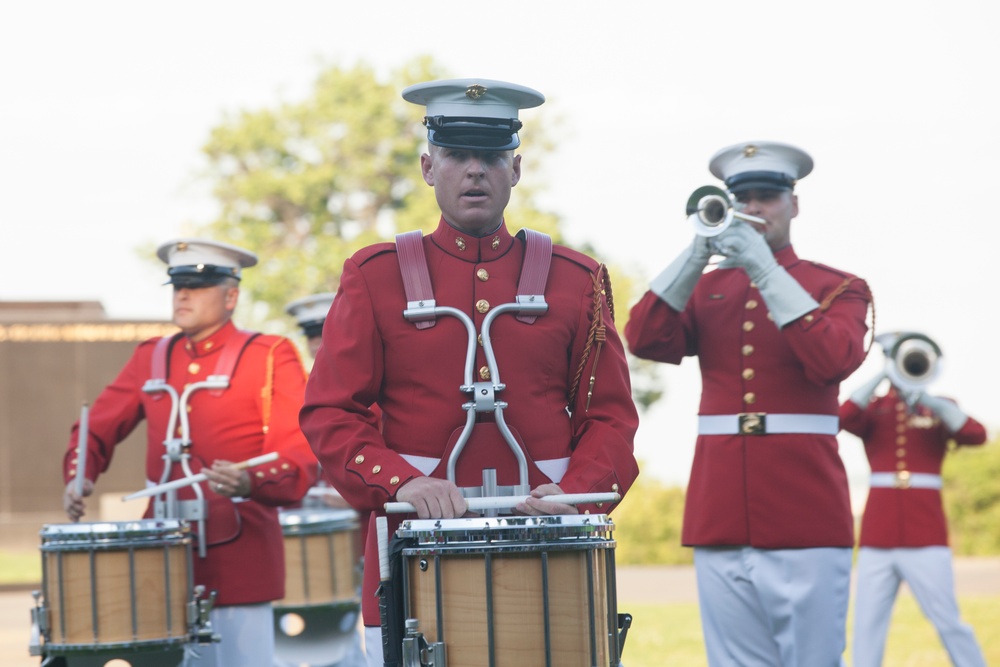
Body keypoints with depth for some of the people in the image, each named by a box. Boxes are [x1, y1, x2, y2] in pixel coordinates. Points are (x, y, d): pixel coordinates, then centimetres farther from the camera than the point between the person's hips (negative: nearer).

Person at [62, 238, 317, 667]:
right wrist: (79, 479, -2)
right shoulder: (151, 358, 13)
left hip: (237, 555, -4)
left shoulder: (271, 357, -1)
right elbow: (98, 429, 18)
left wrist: (250, 482, -29)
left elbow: (300, 458, -10)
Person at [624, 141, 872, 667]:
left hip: (805, 518, -3)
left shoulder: (838, 287, 6)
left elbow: (833, 361, -14)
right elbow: (645, 341, -2)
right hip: (721, 518, 3)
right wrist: (698, 253, -9)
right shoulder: (704, 288, 15)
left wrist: (764, 270, -15)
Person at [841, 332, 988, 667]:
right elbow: (845, 419, -13)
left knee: (948, 623, -4)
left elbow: (976, 435, -9)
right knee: (867, 628, -1)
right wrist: (882, 376, -11)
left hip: (926, 537, -1)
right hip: (877, 538, 1)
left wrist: (926, 399, -17)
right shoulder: (874, 407, 10)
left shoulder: (940, 408, 10)